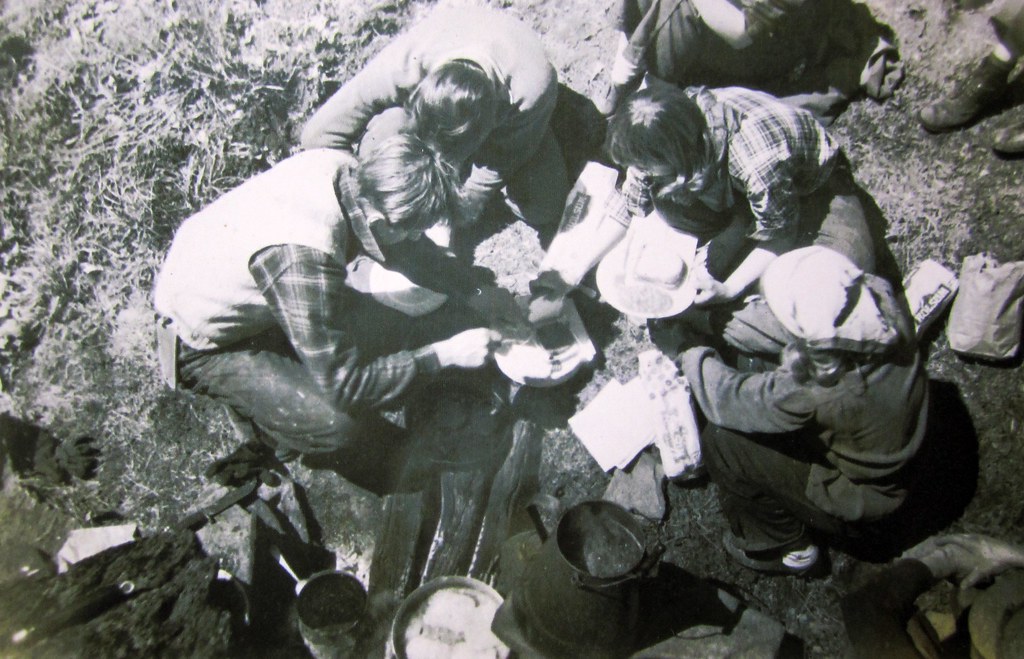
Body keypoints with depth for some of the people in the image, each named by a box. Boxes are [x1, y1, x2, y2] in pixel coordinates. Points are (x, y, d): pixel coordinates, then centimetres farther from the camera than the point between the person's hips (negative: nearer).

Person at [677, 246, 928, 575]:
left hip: (854, 501, -7)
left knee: (721, 440, -16)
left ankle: (786, 548, 10)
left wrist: (698, 361, -8)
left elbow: (732, 402, -26)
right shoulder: (879, 299, -26)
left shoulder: (821, 393, -43)